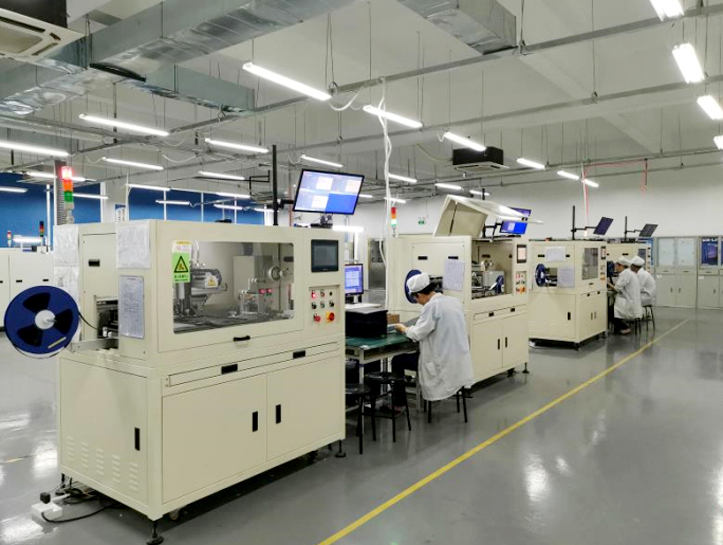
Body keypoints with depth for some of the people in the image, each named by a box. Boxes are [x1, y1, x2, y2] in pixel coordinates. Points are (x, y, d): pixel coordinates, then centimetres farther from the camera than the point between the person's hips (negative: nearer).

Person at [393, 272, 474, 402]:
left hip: (444, 361, -8)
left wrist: (404, 329, 4)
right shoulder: (454, 301, 6)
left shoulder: (431, 305, -18)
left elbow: (417, 334, -16)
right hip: (459, 359, 9)